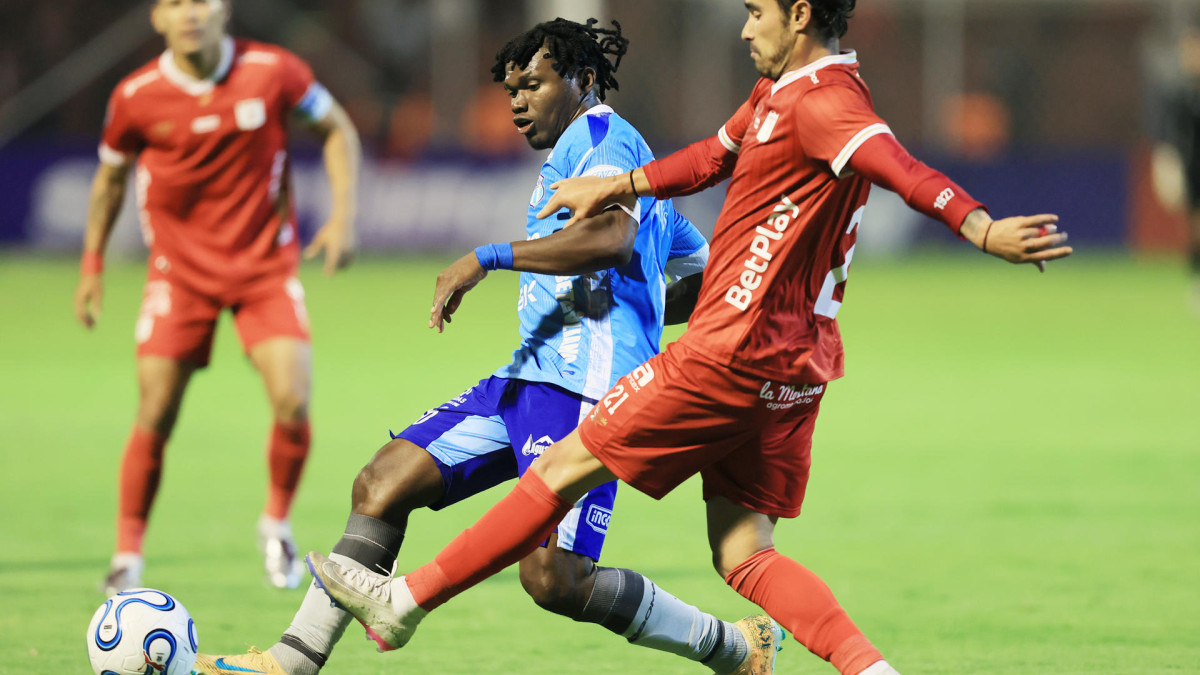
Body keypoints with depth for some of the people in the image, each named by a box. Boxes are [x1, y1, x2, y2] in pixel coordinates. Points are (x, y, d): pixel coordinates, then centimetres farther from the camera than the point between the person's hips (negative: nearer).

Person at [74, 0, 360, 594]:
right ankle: (128, 553, 11)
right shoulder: (136, 97, -10)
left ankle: (276, 522, 13)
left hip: (266, 265, 0)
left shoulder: (272, 71, -12)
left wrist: (343, 215, -6)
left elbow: (337, 129, 4)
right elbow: (110, 175, 9)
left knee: (292, 402, -14)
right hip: (180, 269, 0)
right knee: (155, 416, -6)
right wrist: (92, 265, 10)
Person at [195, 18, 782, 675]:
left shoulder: (602, 137, -4)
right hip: (529, 376, 11)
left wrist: (490, 256, -21)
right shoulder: (628, 158, 25)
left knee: (554, 579, -17)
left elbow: (611, 239, -25)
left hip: (580, 386, -11)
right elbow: (709, 273, 29)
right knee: (382, 482, 0)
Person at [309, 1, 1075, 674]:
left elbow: (896, 164, -34)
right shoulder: (779, 91, 14)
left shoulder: (822, 101, -17)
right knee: (743, 555, 7)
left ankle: (409, 600, 11)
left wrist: (981, 227, -49)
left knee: (567, 466, 2)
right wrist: (619, 187, 39)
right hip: (791, 366, 10)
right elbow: (719, 154, 30)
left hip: (736, 353, -10)